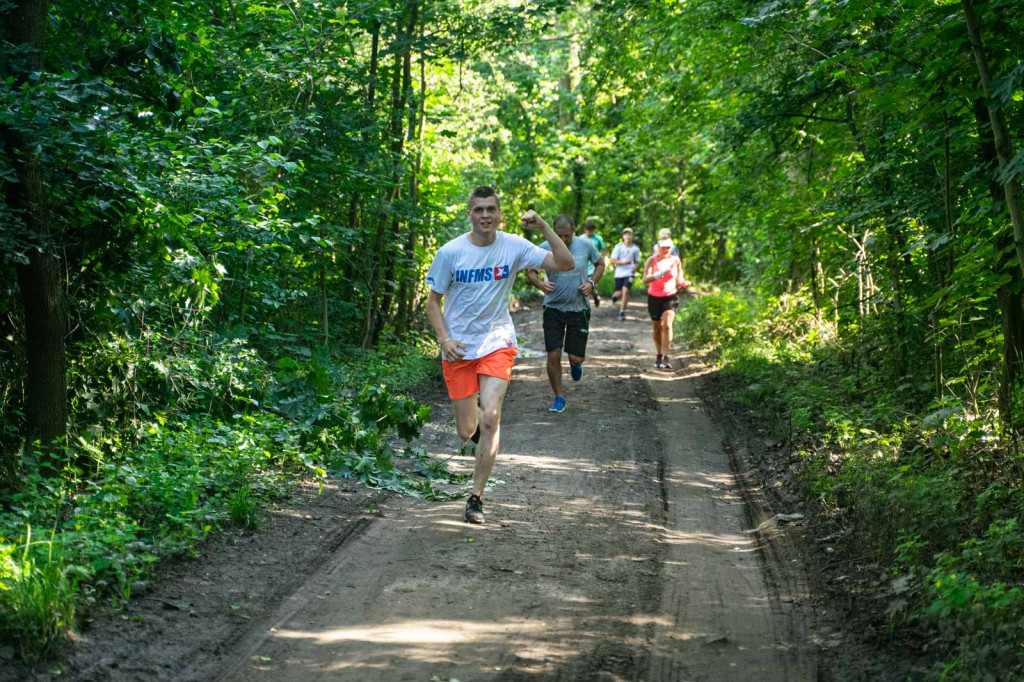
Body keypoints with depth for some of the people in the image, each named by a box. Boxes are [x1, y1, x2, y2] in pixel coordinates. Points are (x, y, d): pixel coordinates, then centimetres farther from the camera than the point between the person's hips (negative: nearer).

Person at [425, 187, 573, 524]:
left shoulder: (514, 246, -5)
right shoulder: (450, 252, -6)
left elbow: (565, 263, -9)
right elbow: (433, 301, 3)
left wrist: (544, 227, -20)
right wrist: (445, 339, -12)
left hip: (498, 343, 0)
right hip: (458, 349, 0)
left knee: (490, 417, -18)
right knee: (467, 431, 1)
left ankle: (476, 497, -7)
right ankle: (477, 424, 42)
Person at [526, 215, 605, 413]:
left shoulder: (586, 246, -6)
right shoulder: (545, 248, -8)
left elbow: (600, 264, 11)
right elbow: (530, 271, 3)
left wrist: (592, 283, -7)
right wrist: (540, 283, -19)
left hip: (579, 309, 0)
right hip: (553, 308, 0)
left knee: (576, 357, 0)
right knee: (553, 356, -5)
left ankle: (575, 365, 40)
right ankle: (559, 398, 14)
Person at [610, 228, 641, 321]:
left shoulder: (635, 249, 4)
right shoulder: (618, 246, -2)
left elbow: (637, 261, 15)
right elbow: (613, 261, -3)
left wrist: (635, 267, -7)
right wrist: (624, 262, -19)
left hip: (629, 273, 0)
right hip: (619, 273, 0)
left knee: (625, 291, -16)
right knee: (618, 294, 1)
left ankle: (622, 311, -7)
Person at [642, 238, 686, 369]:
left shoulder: (675, 260, -1)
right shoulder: (652, 260, -7)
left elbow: (679, 279, 13)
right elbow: (645, 279, -19)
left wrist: (681, 283, -10)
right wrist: (659, 274, -34)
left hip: (670, 297, 0)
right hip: (654, 297, 0)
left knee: (667, 325, -18)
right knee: (657, 327, 11)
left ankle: (665, 358, -21)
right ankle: (659, 355, 30)